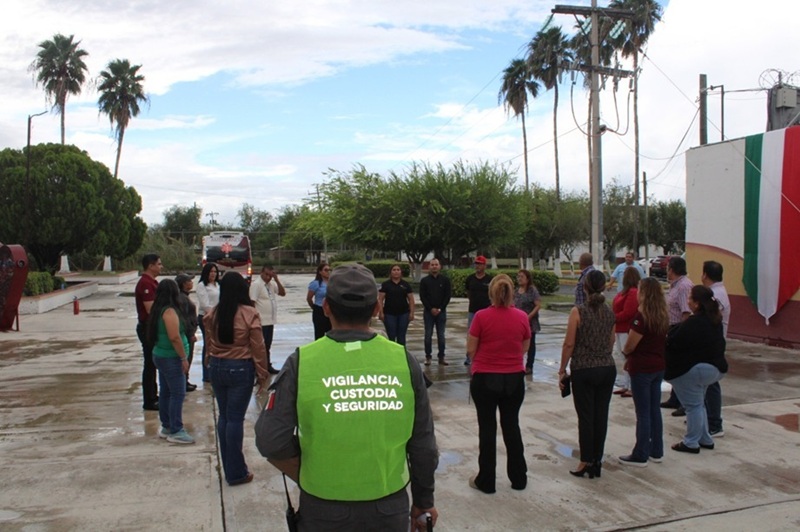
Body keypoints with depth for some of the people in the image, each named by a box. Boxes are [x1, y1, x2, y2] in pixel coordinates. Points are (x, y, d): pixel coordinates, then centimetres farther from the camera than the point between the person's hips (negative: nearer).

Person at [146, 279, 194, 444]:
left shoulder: (158, 310, 10)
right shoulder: (169, 311, -18)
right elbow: (174, 337, -24)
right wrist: (184, 358, -18)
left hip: (161, 356, 10)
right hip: (171, 358, -10)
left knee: (166, 393, 15)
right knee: (177, 394, -6)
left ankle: (166, 427, 23)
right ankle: (176, 432, -2)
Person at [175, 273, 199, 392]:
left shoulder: (183, 296, 14)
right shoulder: (182, 298, -19)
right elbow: (184, 318, -23)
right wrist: (191, 333, -20)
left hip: (187, 332, 10)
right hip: (187, 333, -10)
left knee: (187, 357, 16)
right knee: (186, 357, -2)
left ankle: (185, 381, 25)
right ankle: (184, 383, 6)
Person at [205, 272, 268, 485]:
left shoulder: (212, 314, -2)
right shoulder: (249, 314, -14)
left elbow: (210, 344, 6)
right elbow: (258, 347, -10)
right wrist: (262, 374, -1)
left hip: (216, 367, 5)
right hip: (240, 369, -4)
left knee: (223, 416, 14)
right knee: (235, 418, 1)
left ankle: (229, 468, 23)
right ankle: (236, 473, 11)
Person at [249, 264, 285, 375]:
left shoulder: (271, 283, 10)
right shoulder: (256, 284, -13)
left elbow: (283, 293, 5)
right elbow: (252, 303, -16)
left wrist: (276, 280, -5)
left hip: (270, 321, 8)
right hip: (261, 322, -8)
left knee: (267, 345, 17)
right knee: (261, 346, -1)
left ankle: (268, 366, 27)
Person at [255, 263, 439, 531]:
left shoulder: (302, 363, -14)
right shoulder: (403, 361, -10)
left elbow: (271, 441, -14)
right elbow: (423, 446, -3)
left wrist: (308, 479, 2)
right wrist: (424, 501, 11)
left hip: (323, 510, -1)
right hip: (391, 509, 1)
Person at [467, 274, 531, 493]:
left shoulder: (481, 316, -13)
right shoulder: (522, 317, -5)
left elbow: (470, 349, -7)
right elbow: (525, 348, 6)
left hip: (485, 379, -3)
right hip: (514, 379, 3)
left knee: (487, 428, 9)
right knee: (511, 426, 17)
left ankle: (486, 481, 19)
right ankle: (519, 478, 27)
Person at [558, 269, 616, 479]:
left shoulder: (578, 311, -12)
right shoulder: (610, 312, 2)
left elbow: (569, 344, -11)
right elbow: (611, 342, 11)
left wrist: (562, 369, -2)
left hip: (583, 370, -4)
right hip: (607, 369, 4)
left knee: (586, 417, 3)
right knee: (601, 416, 9)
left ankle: (586, 462, 10)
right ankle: (597, 461, 18)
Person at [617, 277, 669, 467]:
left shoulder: (641, 316, -19)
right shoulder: (663, 316, 4)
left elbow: (630, 346, -16)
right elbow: (662, 340, 8)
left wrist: (625, 353, 6)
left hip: (642, 368, -7)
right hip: (658, 367, 7)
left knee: (643, 413, 0)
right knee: (655, 410, 16)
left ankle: (640, 456, 9)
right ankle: (656, 451, 25)